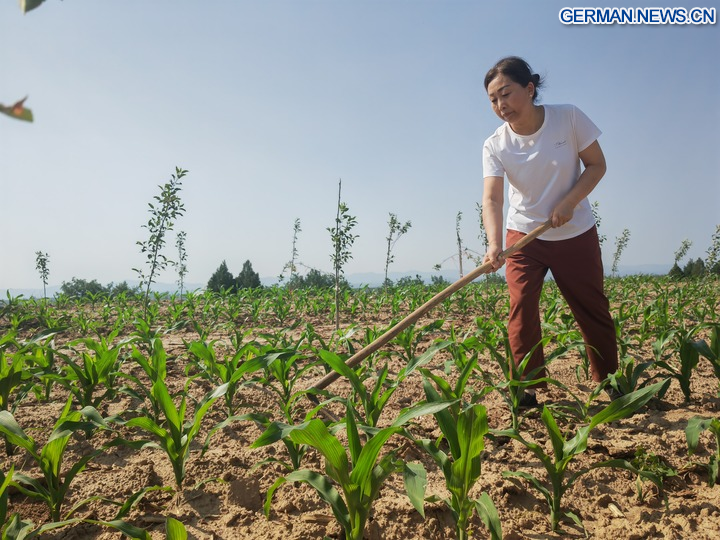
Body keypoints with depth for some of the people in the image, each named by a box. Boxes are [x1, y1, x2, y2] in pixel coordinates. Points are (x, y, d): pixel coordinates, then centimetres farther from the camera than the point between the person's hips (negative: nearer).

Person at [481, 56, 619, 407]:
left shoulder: (569, 118, -14)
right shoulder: (495, 145, -14)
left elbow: (596, 165, -6)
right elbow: (492, 199, -25)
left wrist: (568, 203, -22)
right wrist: (494, 244, -41)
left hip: (576, 233, 0)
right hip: (524, 234, 0)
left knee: (593, 310, 8)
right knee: (522, 306, -13)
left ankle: (608, 380, 29)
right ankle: (528, 387, -2)